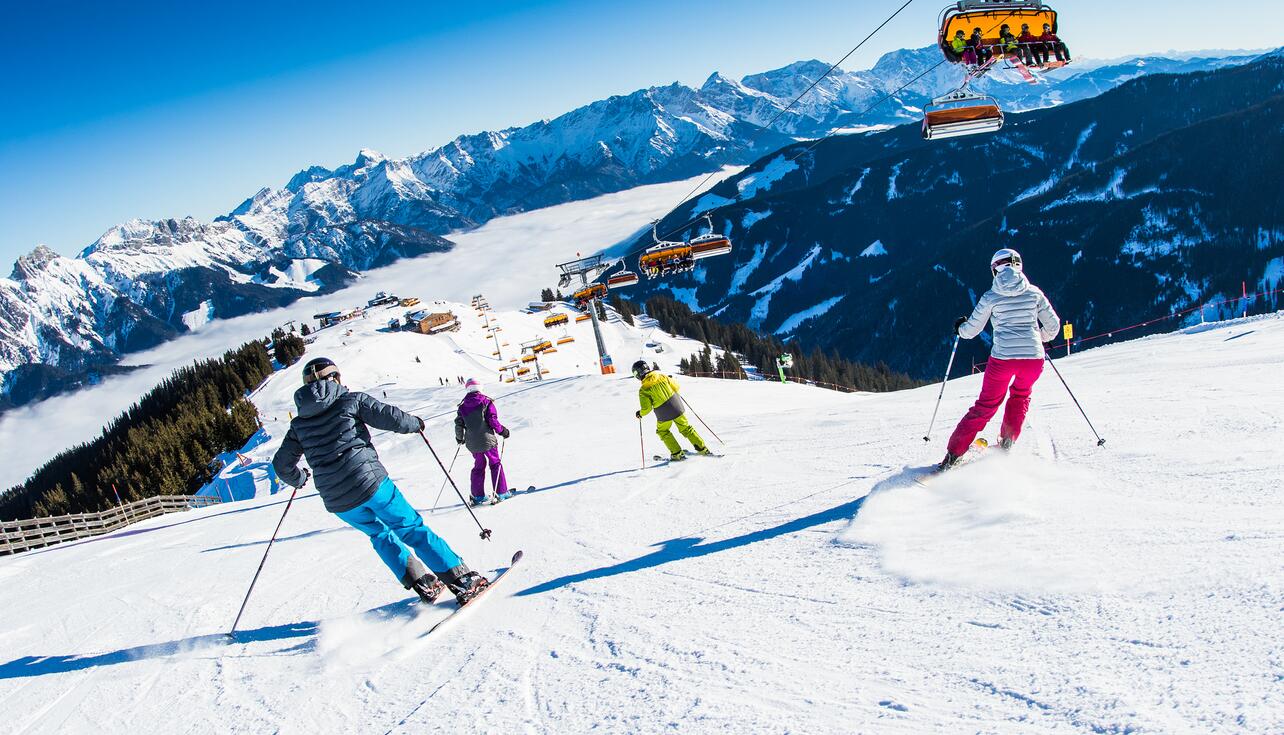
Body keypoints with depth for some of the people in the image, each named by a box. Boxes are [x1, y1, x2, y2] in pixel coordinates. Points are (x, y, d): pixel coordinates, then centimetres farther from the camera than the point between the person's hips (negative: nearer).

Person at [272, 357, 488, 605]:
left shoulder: (298, 424, 14)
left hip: (337, 501, 4)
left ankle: (423, 584, 16)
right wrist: (416, 424, 15)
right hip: (370, 482, -4)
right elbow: (390, 417, -6)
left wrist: (298, 479, 42)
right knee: (413, 529, 6)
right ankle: (464, 581, 2)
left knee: (380, 534, 26)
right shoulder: (351, 400, 2)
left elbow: (281, 464, 21)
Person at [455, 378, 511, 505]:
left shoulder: (463, 407, 3)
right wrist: (503, 431, 1)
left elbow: (459, 424, 4)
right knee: (495, 464, 8)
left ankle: (478, 496, 17)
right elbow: (493, 421, -13)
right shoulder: (486, 402, -8)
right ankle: (501, 493, 5)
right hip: (487, 440, -4)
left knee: (478, 466, 17)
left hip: (472, 443, 4)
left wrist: (459, 438, 22)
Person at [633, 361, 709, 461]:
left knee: (663, 432, 23)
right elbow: (676, 387, 5)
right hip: (677, 408, 3)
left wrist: (640, 413, 10)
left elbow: (647, 408, -10)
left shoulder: (643, 390, -10)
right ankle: (702, 448, 21)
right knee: (686, 428, 19)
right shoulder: (661, 376, -2)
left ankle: (677, 454, 17)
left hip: (664, 415, -3)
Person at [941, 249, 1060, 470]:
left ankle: (952, 456, 5)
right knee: (1020, 396, 31)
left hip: (1002, 358, -1)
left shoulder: (991, 296, 3)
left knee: (986, 406, 11)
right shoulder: (1034, 292, 7)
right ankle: (1006, 444, 24)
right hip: (1033, 358, 1)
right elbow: (1053, 326, 12)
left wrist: (959, 328, 29)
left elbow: (970, 330, 6)